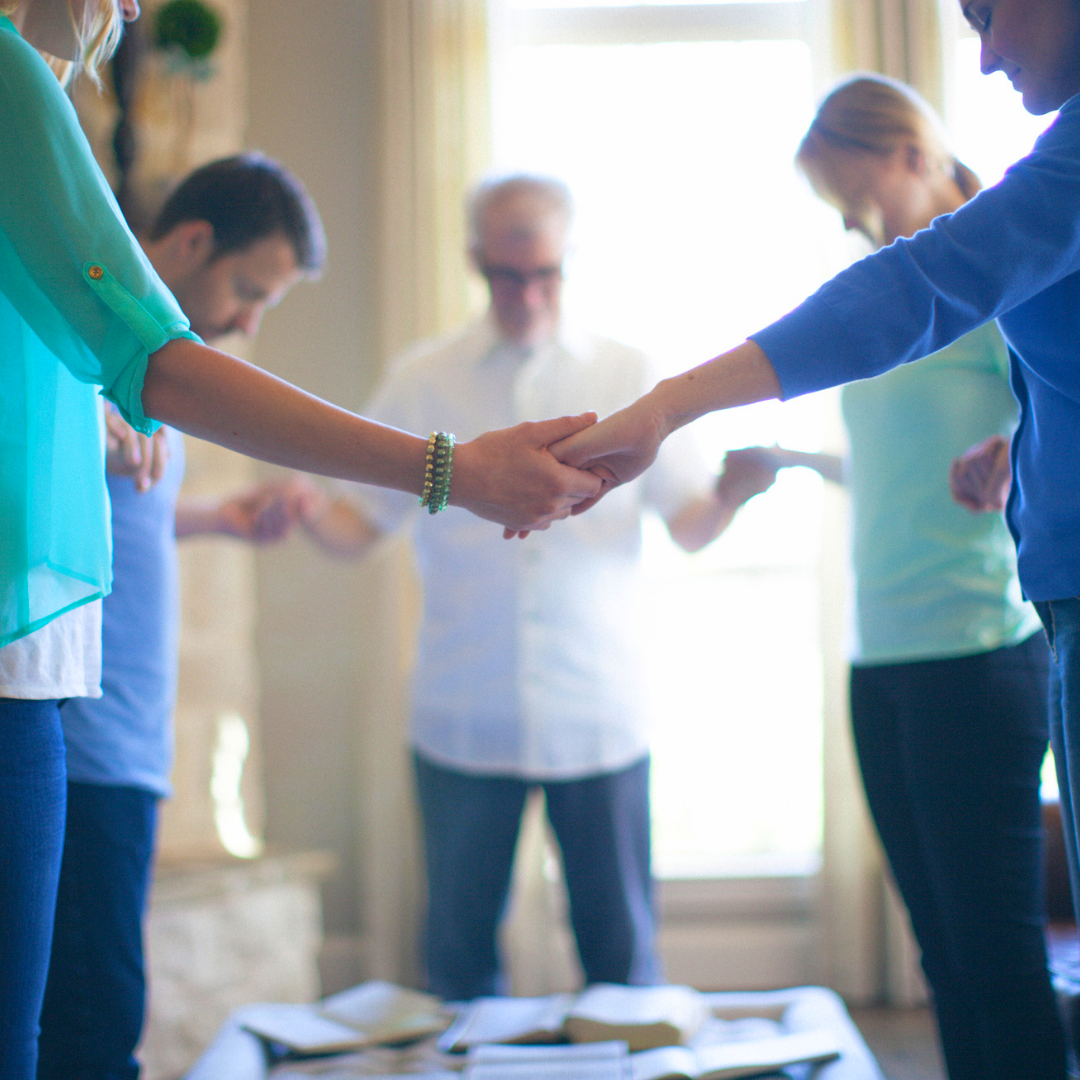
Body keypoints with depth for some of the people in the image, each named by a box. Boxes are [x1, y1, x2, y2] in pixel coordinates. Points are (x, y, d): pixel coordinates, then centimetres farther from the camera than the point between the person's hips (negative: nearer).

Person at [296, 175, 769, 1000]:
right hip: (464, 722, 0)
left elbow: (691, 527, 5)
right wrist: (307, 512, -16)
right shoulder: (422, 383, 7)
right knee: (460, 951, 8)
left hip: (598, 716, 0)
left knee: (622, 948, 4)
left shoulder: (626, 376, 7)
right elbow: (360, 525, 6)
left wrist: (730, 494, -17)